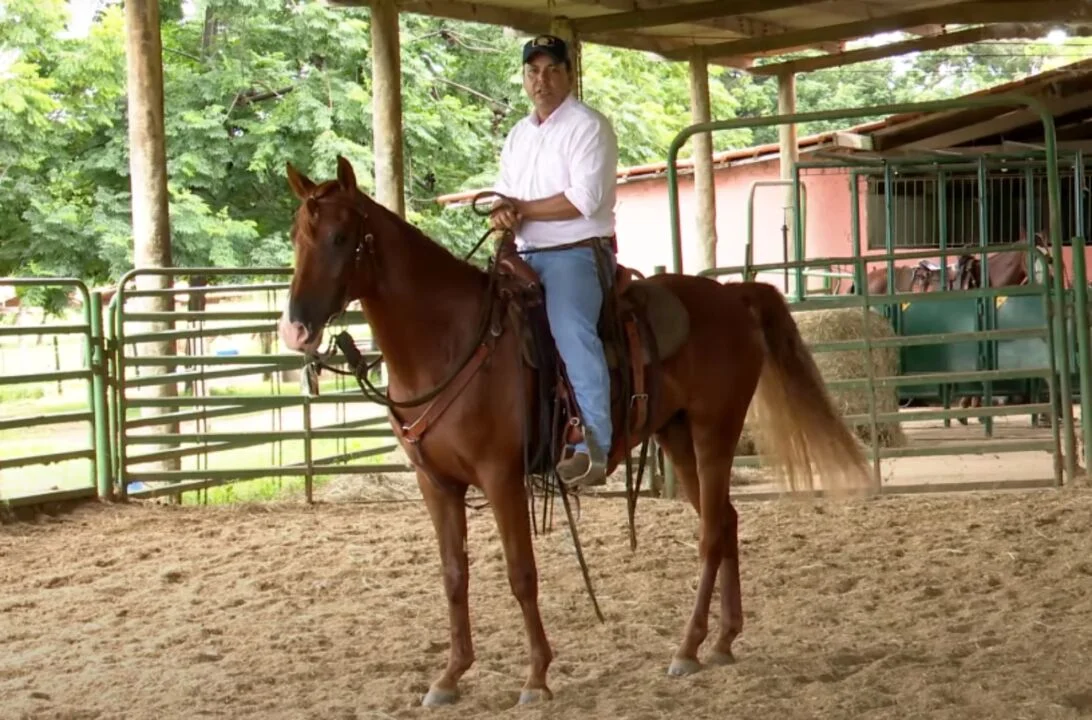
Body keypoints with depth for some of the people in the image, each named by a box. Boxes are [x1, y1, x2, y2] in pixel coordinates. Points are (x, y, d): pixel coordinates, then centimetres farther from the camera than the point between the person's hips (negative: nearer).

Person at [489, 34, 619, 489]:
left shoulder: (587, 126, -5)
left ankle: (592, 448, -35)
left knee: (570, 330, -29)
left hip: (575, 253, -9)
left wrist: (522, 209, -11)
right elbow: (504, 198, 17)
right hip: (526, 257, 9)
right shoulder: (518, 135, 20)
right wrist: (501, 215, -9)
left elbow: (584, 200, -16)